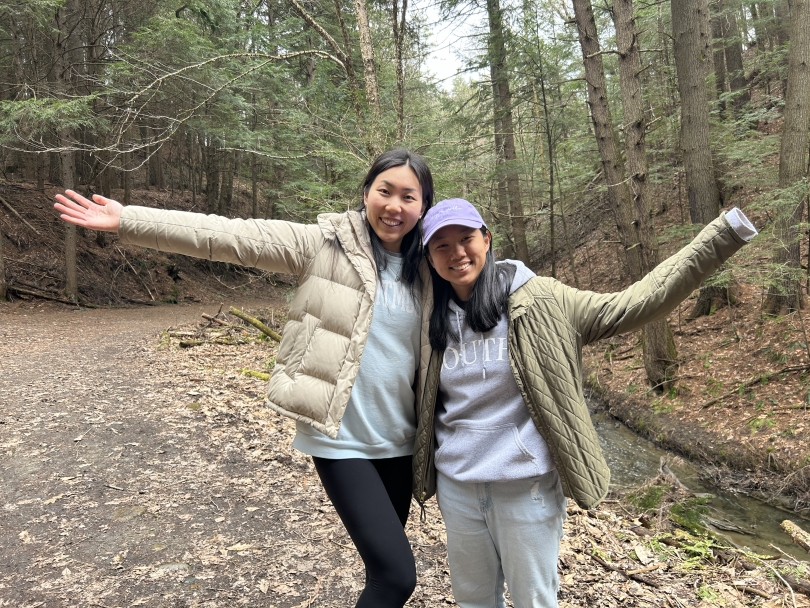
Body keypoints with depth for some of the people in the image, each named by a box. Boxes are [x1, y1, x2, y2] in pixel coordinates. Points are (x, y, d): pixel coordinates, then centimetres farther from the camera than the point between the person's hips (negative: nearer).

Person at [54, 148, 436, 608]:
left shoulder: (427, 270, 5)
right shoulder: (326, 244, -8)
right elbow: (230, 236, -14)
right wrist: (127, 220, -20)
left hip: (397, 441, 5)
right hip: (342, 439, -5)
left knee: (386, 566, 18)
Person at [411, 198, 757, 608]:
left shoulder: (537, 302, -10)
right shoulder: (435, 321, 2)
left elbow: (627, 308, -14)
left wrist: (720, 237, -17)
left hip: (527, 485, -3)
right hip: (456, 487, 4)